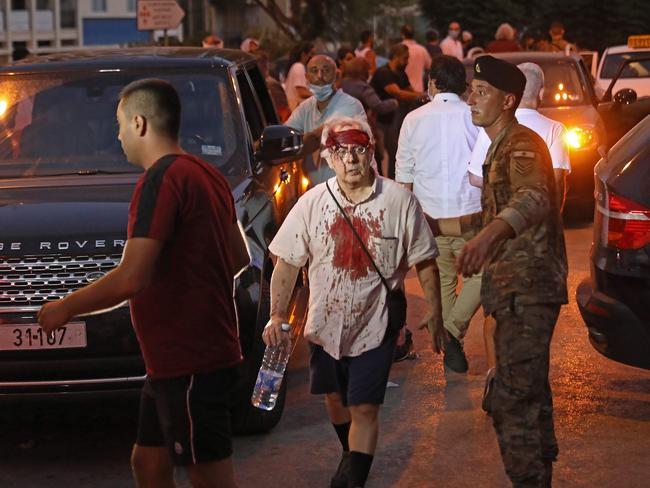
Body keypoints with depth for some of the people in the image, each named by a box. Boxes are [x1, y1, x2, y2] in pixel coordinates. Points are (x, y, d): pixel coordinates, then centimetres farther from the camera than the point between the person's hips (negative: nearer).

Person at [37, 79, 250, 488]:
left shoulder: (161, 180, -18)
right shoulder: (206, 174, 11)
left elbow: (131, 279, -24)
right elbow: (239, 258, 20)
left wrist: (65, 308, -11)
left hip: (188, 360, -10)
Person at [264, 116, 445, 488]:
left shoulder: (400, 201, -11)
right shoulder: (313, 203, -5)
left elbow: (425, 263, -4)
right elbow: (287, 263, 0)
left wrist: (435, 316, -4)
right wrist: (277, 315, -8)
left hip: (375, 325, -3)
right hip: (326, 323, 4)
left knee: (364, 408, -6)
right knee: (335, 399, 19)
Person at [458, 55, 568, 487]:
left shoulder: (522, 145, -17)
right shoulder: (500, 148, 16)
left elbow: (533, 197, -39)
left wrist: (491, 233, -56)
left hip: (527, 289, -11)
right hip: (516, 288, 11)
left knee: (513, 400, -14)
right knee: (530, 391, 21)